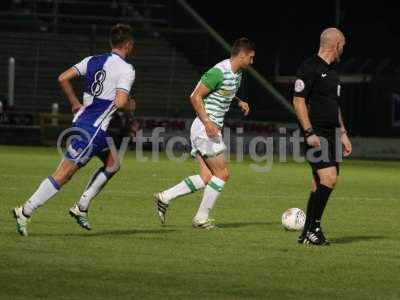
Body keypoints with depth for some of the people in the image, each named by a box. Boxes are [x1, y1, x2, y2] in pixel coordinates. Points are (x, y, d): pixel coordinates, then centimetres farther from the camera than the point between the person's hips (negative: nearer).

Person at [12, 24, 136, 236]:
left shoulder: (93, 60, 13)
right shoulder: (126, 69, -8)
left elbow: (63, 78, 7)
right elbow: (120, 103, -19)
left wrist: (75, 104, 17)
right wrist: (130, 104, 4)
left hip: (81, 121, 9)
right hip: (94, 129, -9)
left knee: (112, 164, 21)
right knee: (64, 174, -8)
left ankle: (81, 207, 16)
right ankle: (25, 212, -10)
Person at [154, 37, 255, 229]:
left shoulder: (237, 73, 13)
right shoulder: (219, 72, -17)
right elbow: (195, 96, -17)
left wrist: (238, 102, 14)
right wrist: (207, 122, -24)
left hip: (210, 128, 10)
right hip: (205, 127, -10)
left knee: (206, 178, 5)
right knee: (222, 173, -6)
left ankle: (164, 198, 7)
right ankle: (201, 218, 1)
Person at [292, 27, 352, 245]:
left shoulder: (332, 71, 19)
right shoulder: (310, 67, -10)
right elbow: (298, 100, -14)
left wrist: (343, 134, 23)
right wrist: (309, 133, -19)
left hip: (331, 134, 9)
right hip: (316, 134, -9)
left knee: (321, 183, 7)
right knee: (329, 178, -19)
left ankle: (307, 234, 12)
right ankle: (313, 227, -12)